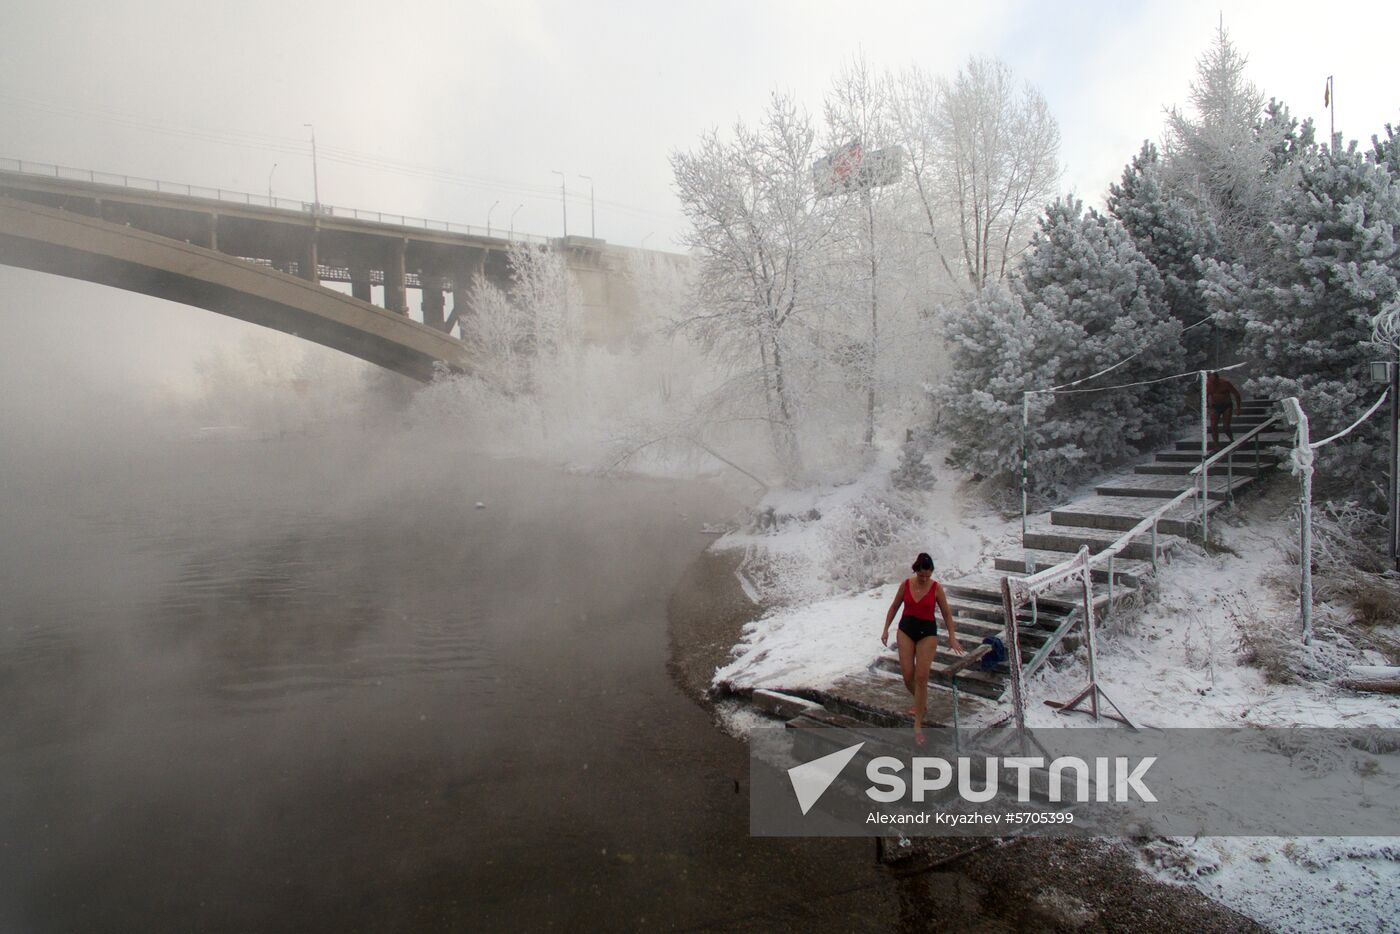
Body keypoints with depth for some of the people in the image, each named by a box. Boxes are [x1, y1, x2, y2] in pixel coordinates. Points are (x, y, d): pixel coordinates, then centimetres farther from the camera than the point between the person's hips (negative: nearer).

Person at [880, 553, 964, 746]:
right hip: (906, 628, 2)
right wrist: (885, 629, 5)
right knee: (907, 674, -1)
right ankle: (921, 701, 32)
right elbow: (894, 607, 8)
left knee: (921, 677, -9)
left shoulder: (936, 588, -8)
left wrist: (952, 637, -3)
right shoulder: (906, 584, -4)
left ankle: (918, 725, -3)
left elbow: (946, 613, 1)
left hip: (927, 632, -2)